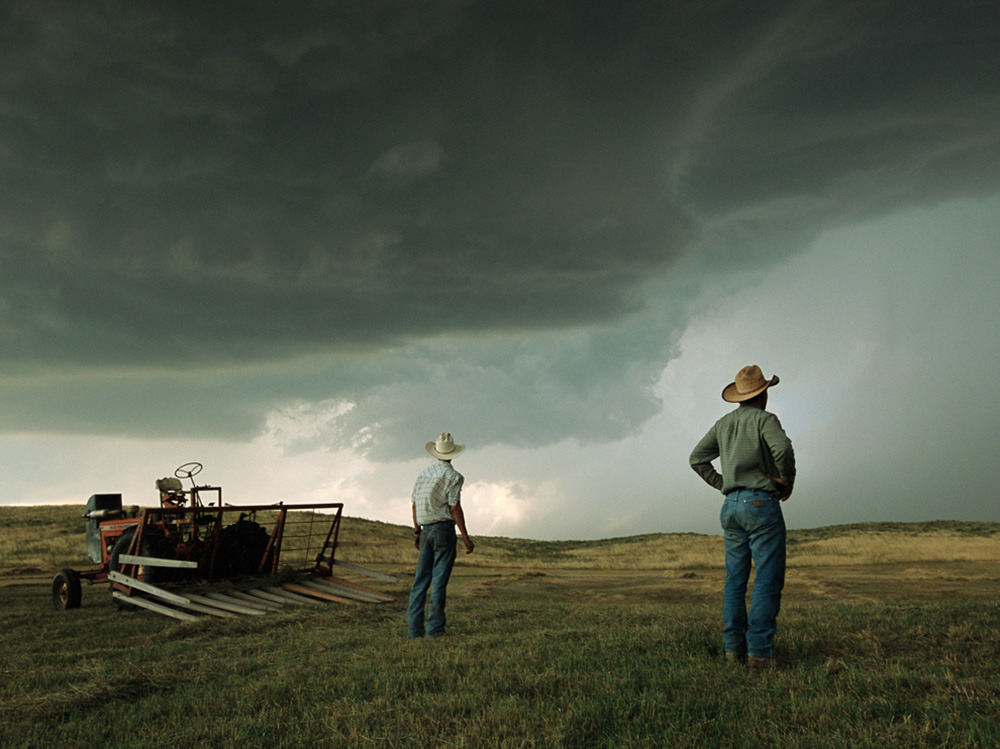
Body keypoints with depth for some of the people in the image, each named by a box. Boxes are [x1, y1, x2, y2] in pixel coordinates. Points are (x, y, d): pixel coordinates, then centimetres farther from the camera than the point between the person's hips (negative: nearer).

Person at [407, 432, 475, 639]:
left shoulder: (423, 474, 12)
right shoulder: (453, 476, -7)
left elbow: (415, 504, 14)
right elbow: (455, 508, -12)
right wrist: (466, 537, -8)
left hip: (426, 531, 6)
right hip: (444, 529, -5)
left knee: (421, 579, 6)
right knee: (439, 580, -5)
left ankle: (415, 629, 3)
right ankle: (435, 628, -6)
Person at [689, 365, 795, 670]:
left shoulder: (724, 423, 14)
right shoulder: (765, 419, -5)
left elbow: (697, 458, 14)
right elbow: (783, 448, -24)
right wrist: (787, 483, -8)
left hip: (731, 507, 7)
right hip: (761, 503, -7)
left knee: (735, 580, 9)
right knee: (768, 580, -6)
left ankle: (733, 648, 6)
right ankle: (758, 652, -11)